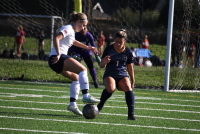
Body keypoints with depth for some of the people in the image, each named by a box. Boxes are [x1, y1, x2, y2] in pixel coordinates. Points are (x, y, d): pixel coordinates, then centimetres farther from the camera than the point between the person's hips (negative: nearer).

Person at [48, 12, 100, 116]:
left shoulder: (72, 31, 26)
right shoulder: (68, 28, -5)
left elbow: (73, 42, 49)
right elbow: (56, 38, -22)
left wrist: (87, 47, 47)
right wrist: (58, 54, -27)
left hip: (56, 60, 10)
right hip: (58, 58, -10)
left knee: (76, 78, 16)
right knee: (82, 69, -21)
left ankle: (72, 104, 9)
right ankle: (86, 96, -31)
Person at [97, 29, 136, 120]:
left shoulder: (128, 51, 2)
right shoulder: (109, 49, -5)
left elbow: (130, 67, 14)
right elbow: (101, 66, -4)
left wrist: (133, 80, 15)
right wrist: (104, 62, -27)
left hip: (122, 75, 2)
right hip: (110, 75, -2)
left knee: (128, 88, -29)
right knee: (111, 88, -34)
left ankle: (131, 114, -31)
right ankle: (100, 104, -5)